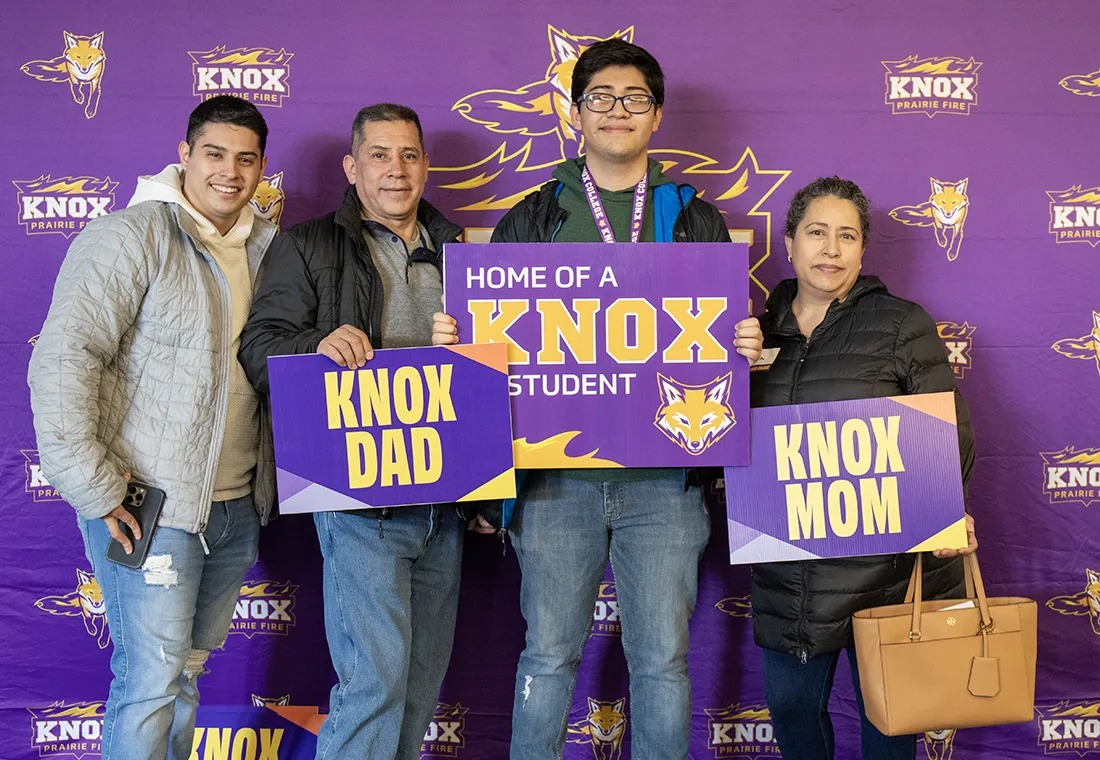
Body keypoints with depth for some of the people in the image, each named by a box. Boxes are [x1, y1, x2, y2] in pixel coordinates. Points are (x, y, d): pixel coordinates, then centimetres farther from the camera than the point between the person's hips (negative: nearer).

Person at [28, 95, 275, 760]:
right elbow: (62, 360, -17)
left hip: (238, 505, 6)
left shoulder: (266, 247, 11)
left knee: (188, 670, 17)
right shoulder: (132, 236, -11)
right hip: (149, 504, -6)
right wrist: (95, 490, -19)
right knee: (151, 680, -3)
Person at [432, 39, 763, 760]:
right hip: (558, 472, 0)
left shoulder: (696, 221, 11)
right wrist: (456, 339, -9)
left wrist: (745, 345, -10)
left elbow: (730, 337, 12)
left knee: (662, 659, 5)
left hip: (663, 478, 0)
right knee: (549, 654, 7)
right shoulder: (533, 218, 11)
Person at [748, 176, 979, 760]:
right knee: (789, 705, 12)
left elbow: (951, 432, -2)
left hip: (885, 572, -3)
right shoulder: (758, 328, 8)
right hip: (787, 574, 3)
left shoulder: (902, 324, -1)